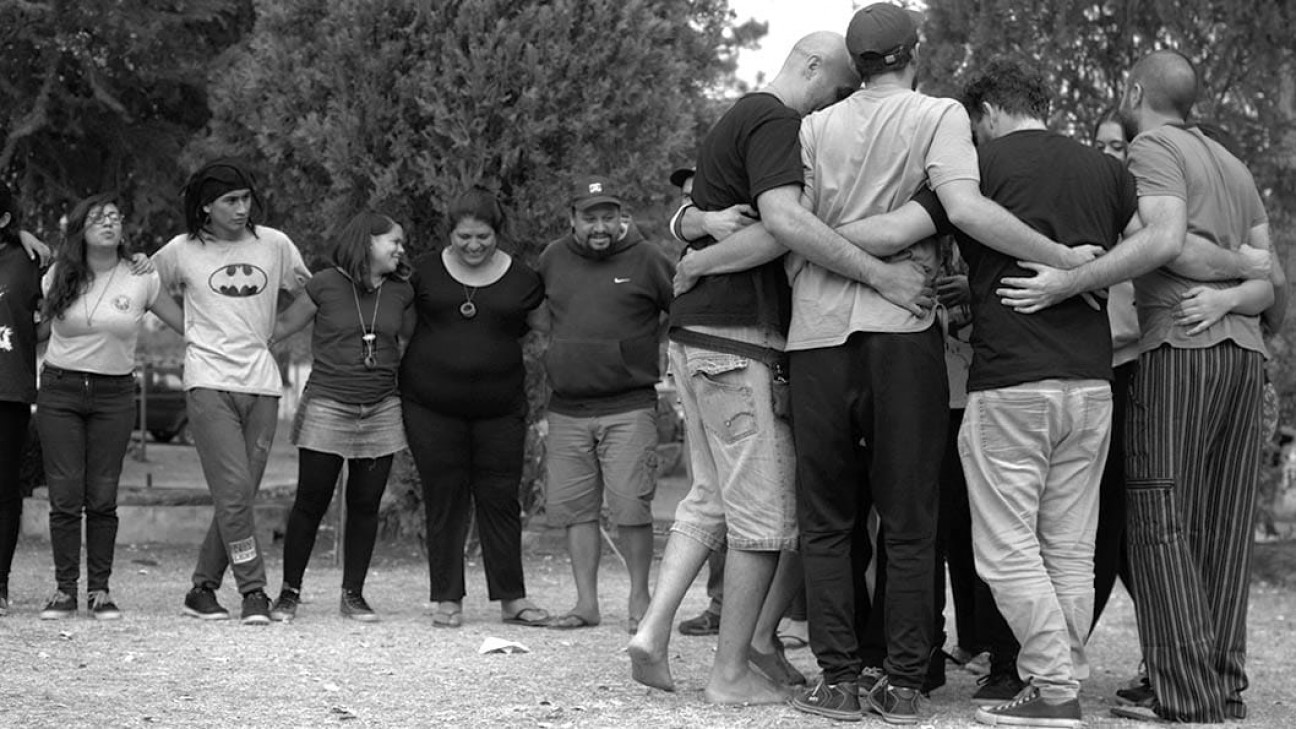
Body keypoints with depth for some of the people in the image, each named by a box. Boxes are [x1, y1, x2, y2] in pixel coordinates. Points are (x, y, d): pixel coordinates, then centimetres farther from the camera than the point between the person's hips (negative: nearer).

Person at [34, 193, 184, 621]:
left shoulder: (142, 280, 0)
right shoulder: (58, 278, 3)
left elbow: (187, 325, 6)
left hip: (113, 396, 0)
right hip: (59, 392, 1)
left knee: (102, 498, -2)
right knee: (65, 496, -2)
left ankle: (99, 590, 7)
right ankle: (65, 590, 4)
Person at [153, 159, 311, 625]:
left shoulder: (274, 245, 7)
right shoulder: (182, 251, 2)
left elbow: (308, 297, 19)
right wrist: (196, 331, 7)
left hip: (261, 384, 3)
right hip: (209, 382, -3)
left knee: (240, 497, 3)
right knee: (233, 490, -14)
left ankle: (203, 590, 14)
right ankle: (254, 591, -9)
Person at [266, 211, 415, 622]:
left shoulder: (401, 292, 8)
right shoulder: (326, 284, -4)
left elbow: (412, 342, 20)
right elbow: (284, 325, 5)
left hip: (381, 411, 4)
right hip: (327, 407, -3)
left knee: (365, 506, 4)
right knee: (311, 503, -1)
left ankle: (353, 595, 14)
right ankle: (289, 592, 11)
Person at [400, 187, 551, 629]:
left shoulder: (522, 280, 2)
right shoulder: (427, 273, 2)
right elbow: (403, 324, 13)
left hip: (499, 407, 0)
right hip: (432, 406, 0)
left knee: (500, 498, 3)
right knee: (444, 500, 4)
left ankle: (512, 598, 12)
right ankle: (448, 599, 11)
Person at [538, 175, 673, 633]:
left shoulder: (645, 260, -1)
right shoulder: (553, 258, 9)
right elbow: (536, 305, 27)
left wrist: (658, 354, 1)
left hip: (629, 408, -4)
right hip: (567, 410, 4)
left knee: (630, 507, -9)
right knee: (573, 508, 3)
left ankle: (639, 598, 4)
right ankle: (586, 602, 10)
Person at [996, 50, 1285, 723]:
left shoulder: (1152, 148, -1)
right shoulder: (1234, 167, 25)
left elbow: (1164, 238, -21)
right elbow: (1270, 279, 13)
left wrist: (1067, 283, -22)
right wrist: (1228, 298, -5)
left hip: (1177, 348, -8)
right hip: (1244, 353, 8)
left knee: (1162, 521, -7)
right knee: (1221, 525, 7)